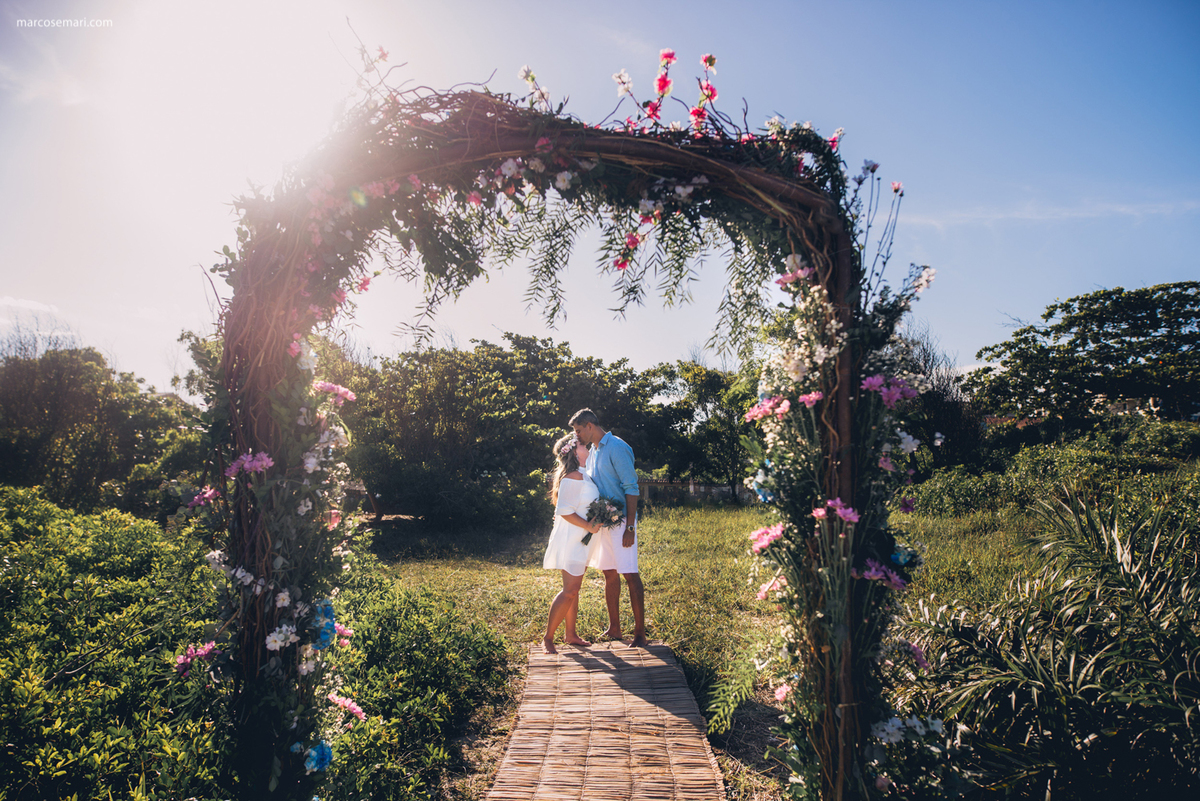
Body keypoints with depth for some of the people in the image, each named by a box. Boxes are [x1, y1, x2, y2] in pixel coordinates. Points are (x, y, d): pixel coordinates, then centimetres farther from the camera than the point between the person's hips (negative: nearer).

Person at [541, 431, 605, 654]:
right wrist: (588, 526, -22)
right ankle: (548, 638, -3)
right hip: (571, 540, -10)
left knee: (574, 589, 15)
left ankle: (571, 634, 23)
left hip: (580, 541, 10)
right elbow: (565, 511, -23)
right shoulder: (573, 477, -18)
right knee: (570, 590, -10)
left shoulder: (580, 475, 14)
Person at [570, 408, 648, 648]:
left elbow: (631, 488, -16)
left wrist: (630, 527, -20)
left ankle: (640, 634, -4)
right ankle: (614, 628, 21)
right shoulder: (592, 451, 15)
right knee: (610, 574, 12)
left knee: (630, 575, -8)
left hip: (620, 522, -9)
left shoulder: (617, 447, -12)